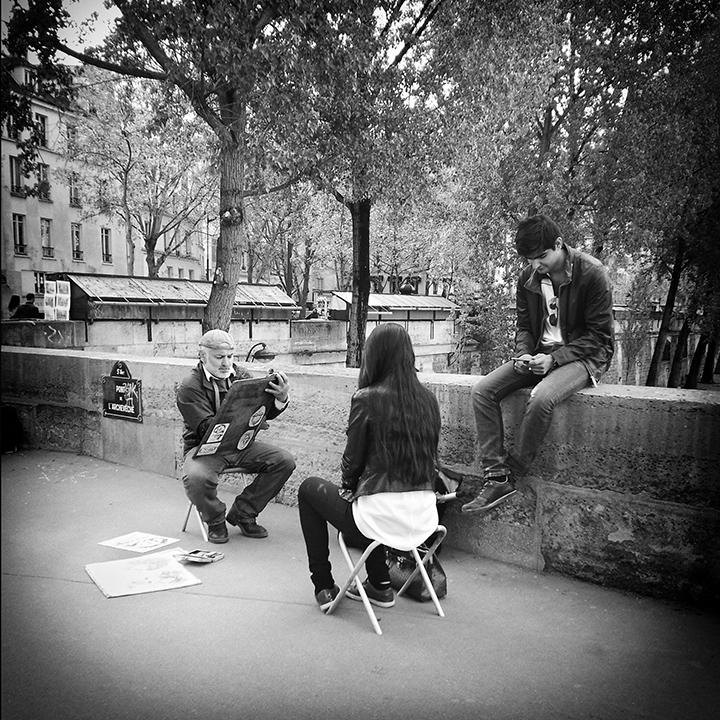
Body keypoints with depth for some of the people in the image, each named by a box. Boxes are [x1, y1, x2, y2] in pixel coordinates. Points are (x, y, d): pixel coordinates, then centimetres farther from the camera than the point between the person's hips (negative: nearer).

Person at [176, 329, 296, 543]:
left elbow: (265, 412, -1)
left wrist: (280, 399, -24)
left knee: (285, 461, -15)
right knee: (196, 478, -36)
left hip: (240, 445, 5)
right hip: (205, 447, -4)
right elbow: (206, 427, -21)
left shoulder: (242, 376, 6)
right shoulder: (190, 387, -9)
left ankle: (242, 513, 2)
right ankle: (215, 520, -1)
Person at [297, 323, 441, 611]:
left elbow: (353, 460, -6)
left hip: (383, 518, -6)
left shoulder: (367, 399, -12)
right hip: (424, 519, 6)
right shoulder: (427, 399, 3)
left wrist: (348, 487, 18)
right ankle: (380, 586, 37)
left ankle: (324, 587, 24)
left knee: (309, 488, 19)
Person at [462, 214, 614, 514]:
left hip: (584, 355, -6)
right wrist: (523, 354, -10)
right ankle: (495, 476, -17)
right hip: (540, 354, 6)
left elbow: (598, 336, -12)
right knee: (482, 390, -14)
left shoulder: (592, 274, -14)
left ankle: (509, 474, -18)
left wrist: (554, 358, -22)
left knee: (541, 397, -36)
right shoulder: (528, 278, 3)